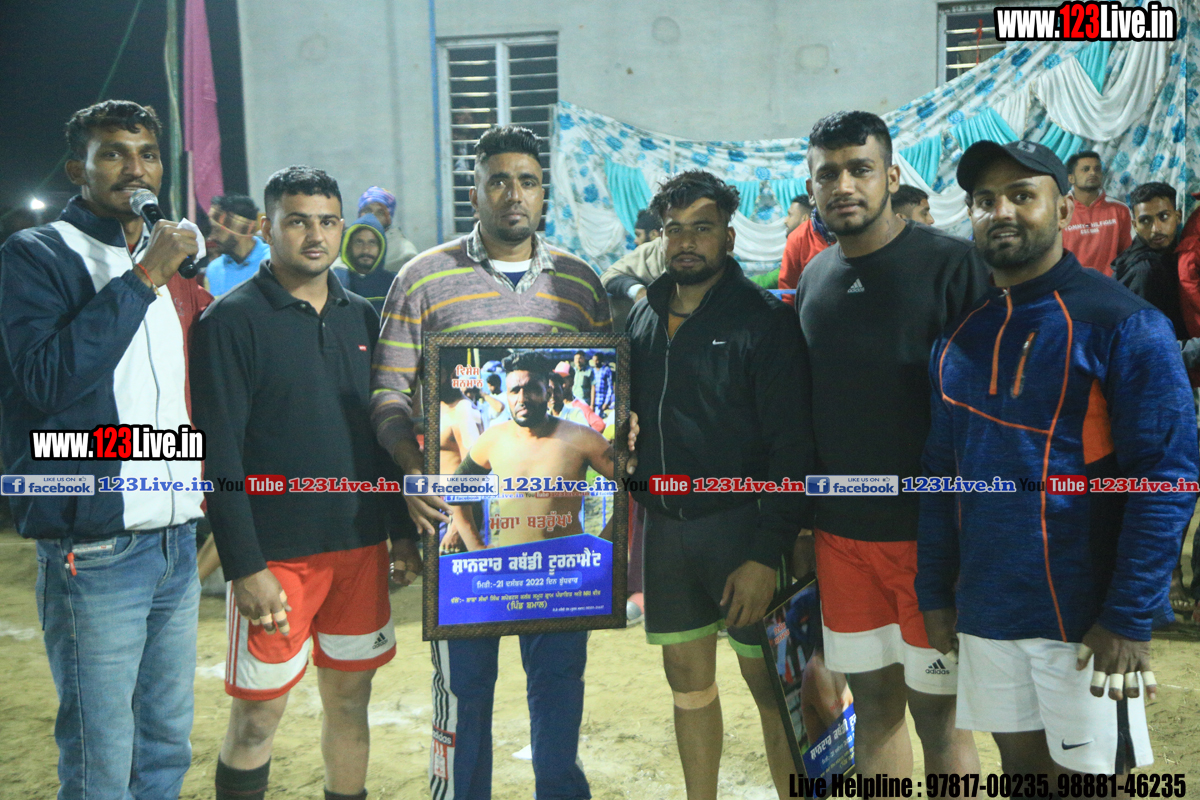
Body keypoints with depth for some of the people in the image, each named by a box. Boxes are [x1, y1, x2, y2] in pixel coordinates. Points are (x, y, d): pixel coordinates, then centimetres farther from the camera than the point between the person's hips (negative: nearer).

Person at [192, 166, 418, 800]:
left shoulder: (361, 315, 9)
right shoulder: (232, 320, -8)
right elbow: (218, 455, -12)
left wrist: (403, 530, 10)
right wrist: (245, 567, -17)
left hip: (361, 545, 5)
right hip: (274, 555, -5)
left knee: (350, 699, 15)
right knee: (257, 715, 3)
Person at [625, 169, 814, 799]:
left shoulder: (764, 319, -9)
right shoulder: (643, 317, 9)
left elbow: (791, 446, -13)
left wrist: (768, 554, -19)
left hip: (739, 521, -5)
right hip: (663, 524, 6)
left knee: (770, 683, 2)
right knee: (687, 676, 15)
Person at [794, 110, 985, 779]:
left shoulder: (951, 264, -10)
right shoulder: (815, 278, 8)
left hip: (930, 535, -5)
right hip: (842, 534, 5)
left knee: (937, 711, 4)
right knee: (873, 698, 14)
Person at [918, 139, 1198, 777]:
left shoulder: (1122, 324, -10)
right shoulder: (960, 335, 7)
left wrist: (1130, 618, -17)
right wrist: (934, 593, 8)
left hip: (1085, 621, -5)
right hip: (984, 615, 5)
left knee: (1090, 771, 7)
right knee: (1019, 761, 18)